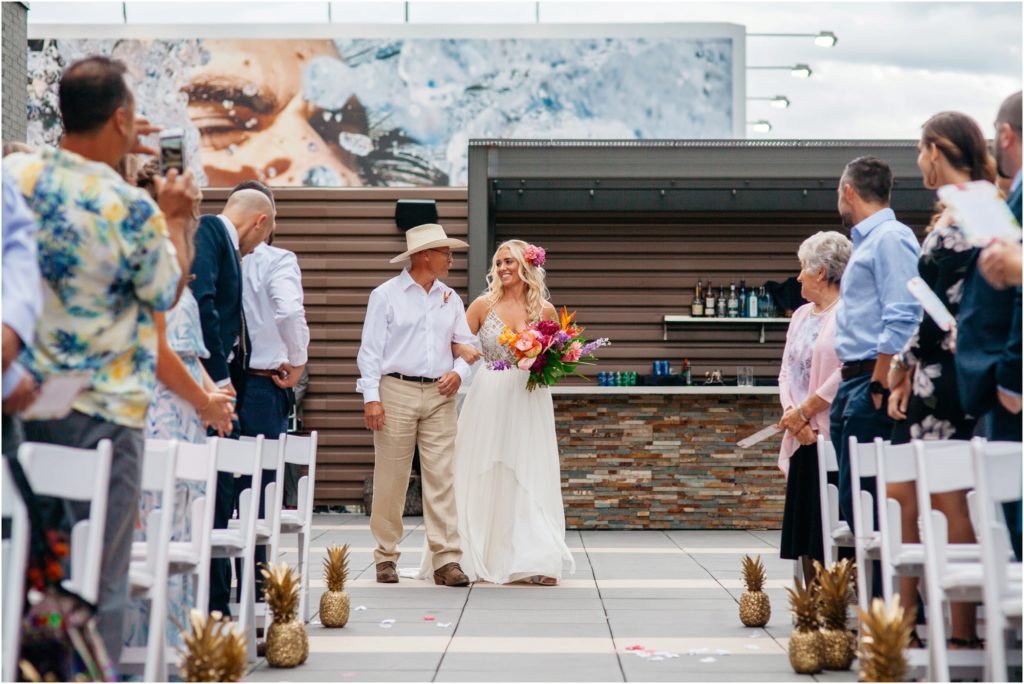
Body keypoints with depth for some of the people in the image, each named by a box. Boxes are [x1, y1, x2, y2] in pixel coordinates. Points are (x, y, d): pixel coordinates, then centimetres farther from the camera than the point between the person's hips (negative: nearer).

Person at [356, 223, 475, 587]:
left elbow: (467, 344, 17)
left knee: (442, 478, -3)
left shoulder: (450, 298, 15)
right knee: (390, 480, 0)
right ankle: (386, 557, 10)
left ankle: (446, 560, -4)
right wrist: (371, 396, -11)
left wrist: (459, 371, -4)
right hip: (397, 392, -4)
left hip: (439, 395, 4)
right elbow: (370, 349, -2)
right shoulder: (386, 295, 1)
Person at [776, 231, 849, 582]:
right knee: (804, 535, 8)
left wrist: (804, 411, -11)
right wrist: (792, 414, -2)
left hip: (834, 436, -8)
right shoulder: (801, 315, 19)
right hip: (804, 439, 8)